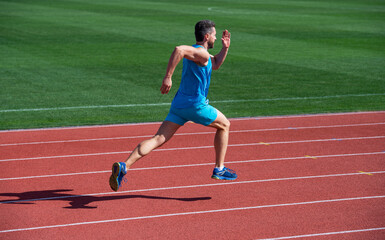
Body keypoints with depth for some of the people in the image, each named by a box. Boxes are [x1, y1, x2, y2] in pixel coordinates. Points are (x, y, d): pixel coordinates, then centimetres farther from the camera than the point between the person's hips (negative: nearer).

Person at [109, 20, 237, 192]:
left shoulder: (195, 52, 20)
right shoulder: (202, 53, -11)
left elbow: (215, 65, 35)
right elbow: (179, 50, -30)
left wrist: (225, 48, 21)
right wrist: (168, 77, -30)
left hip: (178, 104, 8)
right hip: (195, 104, -8)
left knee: (158, 140, -4)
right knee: (224, 125, 17)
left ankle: (124, 166, -22)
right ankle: (219, 169, 20)